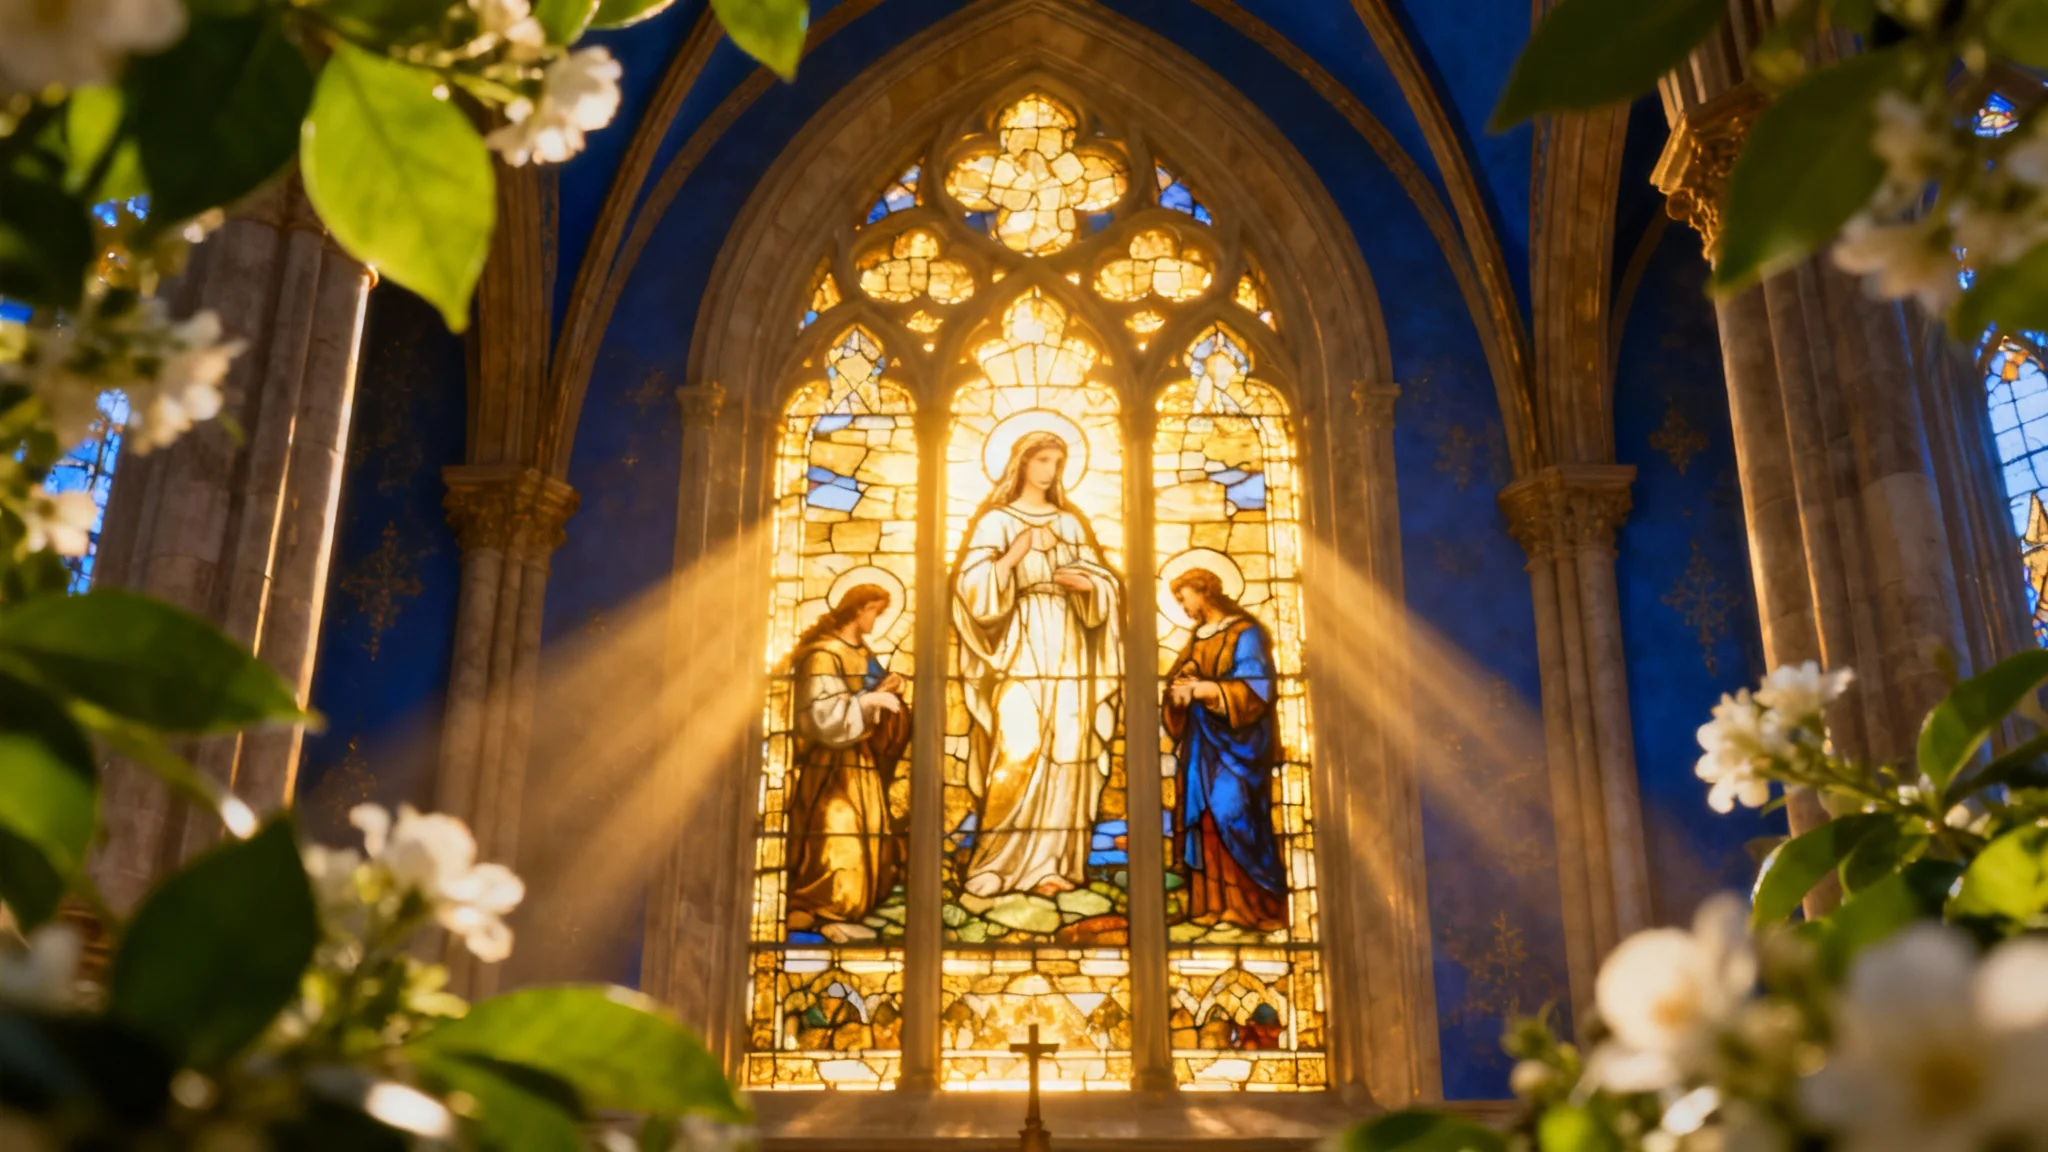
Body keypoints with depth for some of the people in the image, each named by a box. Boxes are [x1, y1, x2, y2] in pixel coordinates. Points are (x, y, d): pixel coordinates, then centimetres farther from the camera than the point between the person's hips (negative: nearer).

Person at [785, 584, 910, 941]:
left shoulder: (862, 653, 13)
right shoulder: (823, 654, -14)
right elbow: (823, 713, -21)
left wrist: (887, 690, 1)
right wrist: (870, 700, -22)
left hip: (863, 763, 9)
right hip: (831, 764, -9)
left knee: (867, 839, 9)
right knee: (835, 837, -10)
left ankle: (843, 911, 16)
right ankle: (820, 913, -4)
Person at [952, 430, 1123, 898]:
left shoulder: (1071, 523, 15)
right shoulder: (995, 521, 2)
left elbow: (1105, 581, 14)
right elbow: (971, 584, -8)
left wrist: (1084, 583, -7)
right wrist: (1016, 554, -18)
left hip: (1066, 647, 4)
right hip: (1019, 646, -4)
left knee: (1065, 752, -1)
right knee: (1019, 750, -14)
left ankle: (1050, 861, 3)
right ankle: (1002, 860, -4)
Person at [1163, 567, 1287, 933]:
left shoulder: (1244, 634, -5)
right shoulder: (1197, 640, 17)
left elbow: (1255, 690, -14)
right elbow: (1177, 681, 15)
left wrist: (1204, 689, -20)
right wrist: (1179, 691, -9)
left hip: (1234, 747, -7)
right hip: (1201, 746, 7)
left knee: (1234, 820, -11)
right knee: (1202, 823, 3)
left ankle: (1250, 906, -6)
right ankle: (1212, 903, 6)